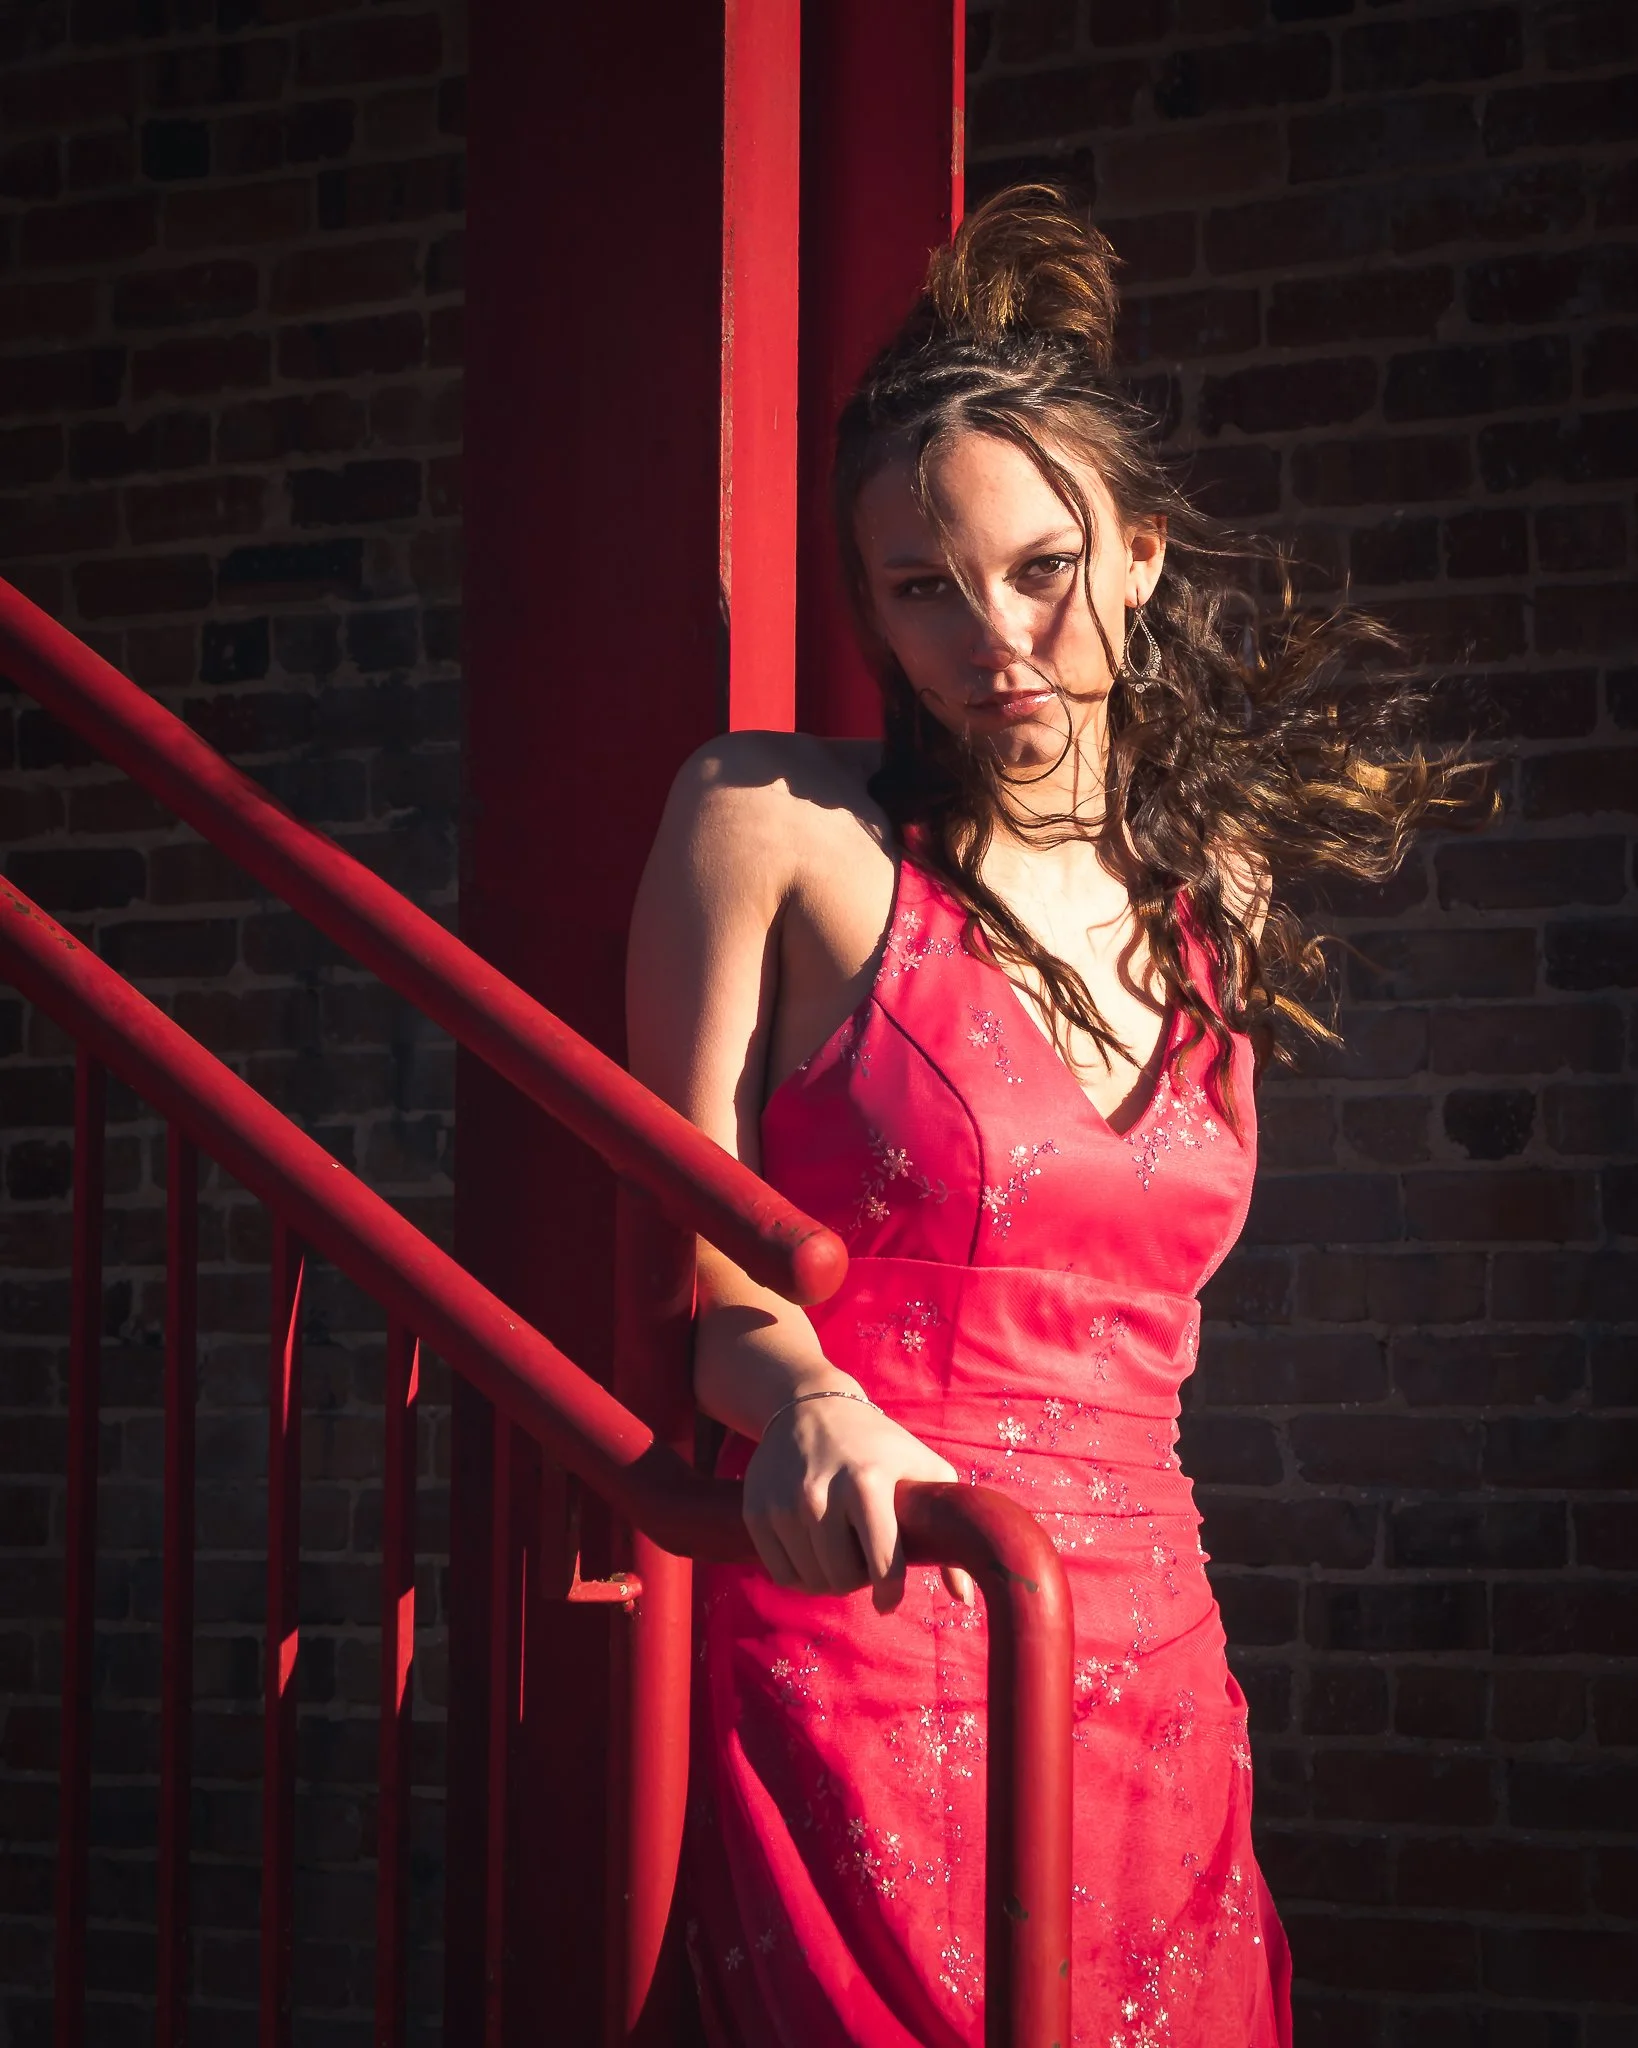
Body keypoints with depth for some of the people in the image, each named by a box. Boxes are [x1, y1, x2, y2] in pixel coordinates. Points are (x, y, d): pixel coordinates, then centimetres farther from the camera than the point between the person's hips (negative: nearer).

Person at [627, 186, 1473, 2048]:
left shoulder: (1221, 886, 12)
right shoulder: (776, 823, -2)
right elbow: (698, 1252, -4)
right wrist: (800, 1399, -21)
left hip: (1149, 1666, 5)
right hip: (858, 1662, -4)